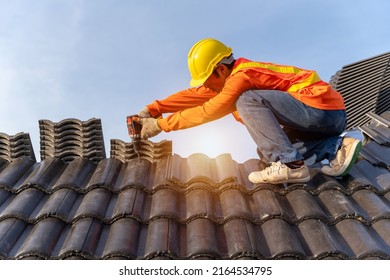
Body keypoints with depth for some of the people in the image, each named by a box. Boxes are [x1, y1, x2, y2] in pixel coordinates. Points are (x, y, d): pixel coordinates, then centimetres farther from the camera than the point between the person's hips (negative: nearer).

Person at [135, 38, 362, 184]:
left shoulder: (242, 76, -17)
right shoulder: (234, 76, 11)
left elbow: (207, 111, -15)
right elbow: (195, 95, 10)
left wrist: (160, 124, -7)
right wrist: (153, 109, 6)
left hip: (323, 108, -10)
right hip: (327, 115, 10)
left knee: (248, 101, -22)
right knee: (267, 153, 9)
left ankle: (290, 165, -21)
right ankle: (337, 148, 0)